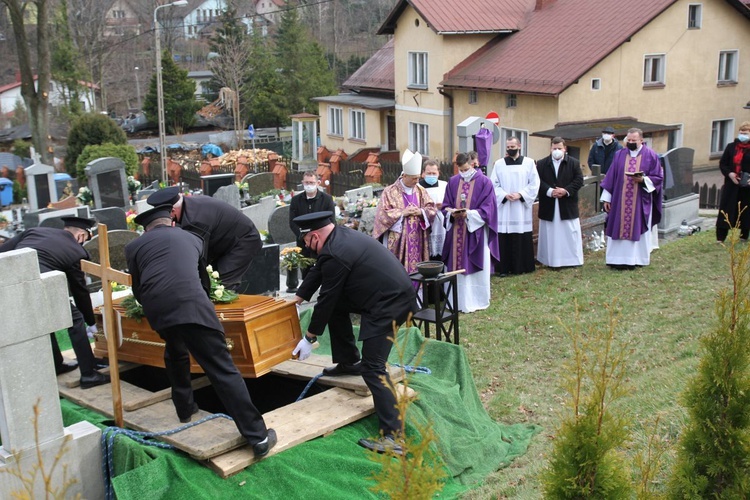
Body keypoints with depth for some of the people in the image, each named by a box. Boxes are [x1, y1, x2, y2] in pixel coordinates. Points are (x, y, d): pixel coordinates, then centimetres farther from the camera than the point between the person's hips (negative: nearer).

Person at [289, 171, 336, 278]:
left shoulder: (327, 199, -1)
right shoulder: (296, 200, 6)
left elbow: (331, 222, -4)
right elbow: (292, 222, 3)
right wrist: (302, 237, -11)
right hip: (303, 244, 2)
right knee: (305, 272, 5)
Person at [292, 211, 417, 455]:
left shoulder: (333, 255, -20)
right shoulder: (340, 235, 10)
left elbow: (325, 299, -11)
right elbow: (317, 271, 21)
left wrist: (309, 338, 1)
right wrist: (297, 300, 29)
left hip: (390, 304, -10)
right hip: (394, 293, 10)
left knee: (373, 367, -12)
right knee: (336, 306, 22)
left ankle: (393, 437, -15)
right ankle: (349, 362, 34)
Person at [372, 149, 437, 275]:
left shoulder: (421, 190, 10)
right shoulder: (390, 191, -3)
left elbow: (432, 208, 8)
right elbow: (382, 213, -9)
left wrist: (421, 212, -11)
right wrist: (402, 212, -15)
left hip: (417, 239, 4)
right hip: (398, 240, -4)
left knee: (417, 269, 4)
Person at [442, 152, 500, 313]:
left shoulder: (484, 182, -6)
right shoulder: (453, 182, 6)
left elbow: (487, 209, -9)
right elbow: (445, 206, 9)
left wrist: (469, 214, -23)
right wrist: (452, 213, -13)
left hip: (476, 232, -4)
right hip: (456, 232, 4)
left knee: (476, 268, 3)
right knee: (458, 266, 7)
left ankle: (476, 300, 13)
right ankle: (459, 300, 16)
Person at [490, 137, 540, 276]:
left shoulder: (529, 162, 4)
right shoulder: (499, 164, 6)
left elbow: (534, 183, 1)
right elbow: (494, 184, 3)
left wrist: (520, 194, -11)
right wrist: (505, 195, -12)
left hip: (522, 207, 0)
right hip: (504, 206, 0)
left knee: (523, 238, 1)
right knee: (504, 238, -2)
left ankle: (522, 266, 10)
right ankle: (504, 267, 3)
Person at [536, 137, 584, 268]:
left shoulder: (574, 163, 4)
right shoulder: (541, 164, 4)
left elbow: (579, 180, -3)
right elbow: (538, 181, -4)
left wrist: (566, 191, -16)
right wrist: (550, 191, -18)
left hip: (568, 206, 0)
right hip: (548, 207, 0)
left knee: (570, 233, 3)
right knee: (550, 233, 5)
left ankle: (572, 259, 11)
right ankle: (550, 260, 11)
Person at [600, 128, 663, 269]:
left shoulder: (650, 155, 0)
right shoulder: (619, 155, 7)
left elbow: (658, 177, 0)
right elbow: (611, 177, 8)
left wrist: (643, 179, -18)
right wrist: (607, 198, 4)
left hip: (641, 201, -2)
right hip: (619, 200, 2)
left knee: (637, 229, 3)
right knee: (619, 228, 2)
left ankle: (634, 259, 10)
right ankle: (618, 259, 8)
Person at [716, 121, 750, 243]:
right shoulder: (731, 147, 6)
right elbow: (722, 164, 7)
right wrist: (729, 173, -12)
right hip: (731, 185, 1)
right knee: (726, 210, -1)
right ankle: (720, 237, 1)